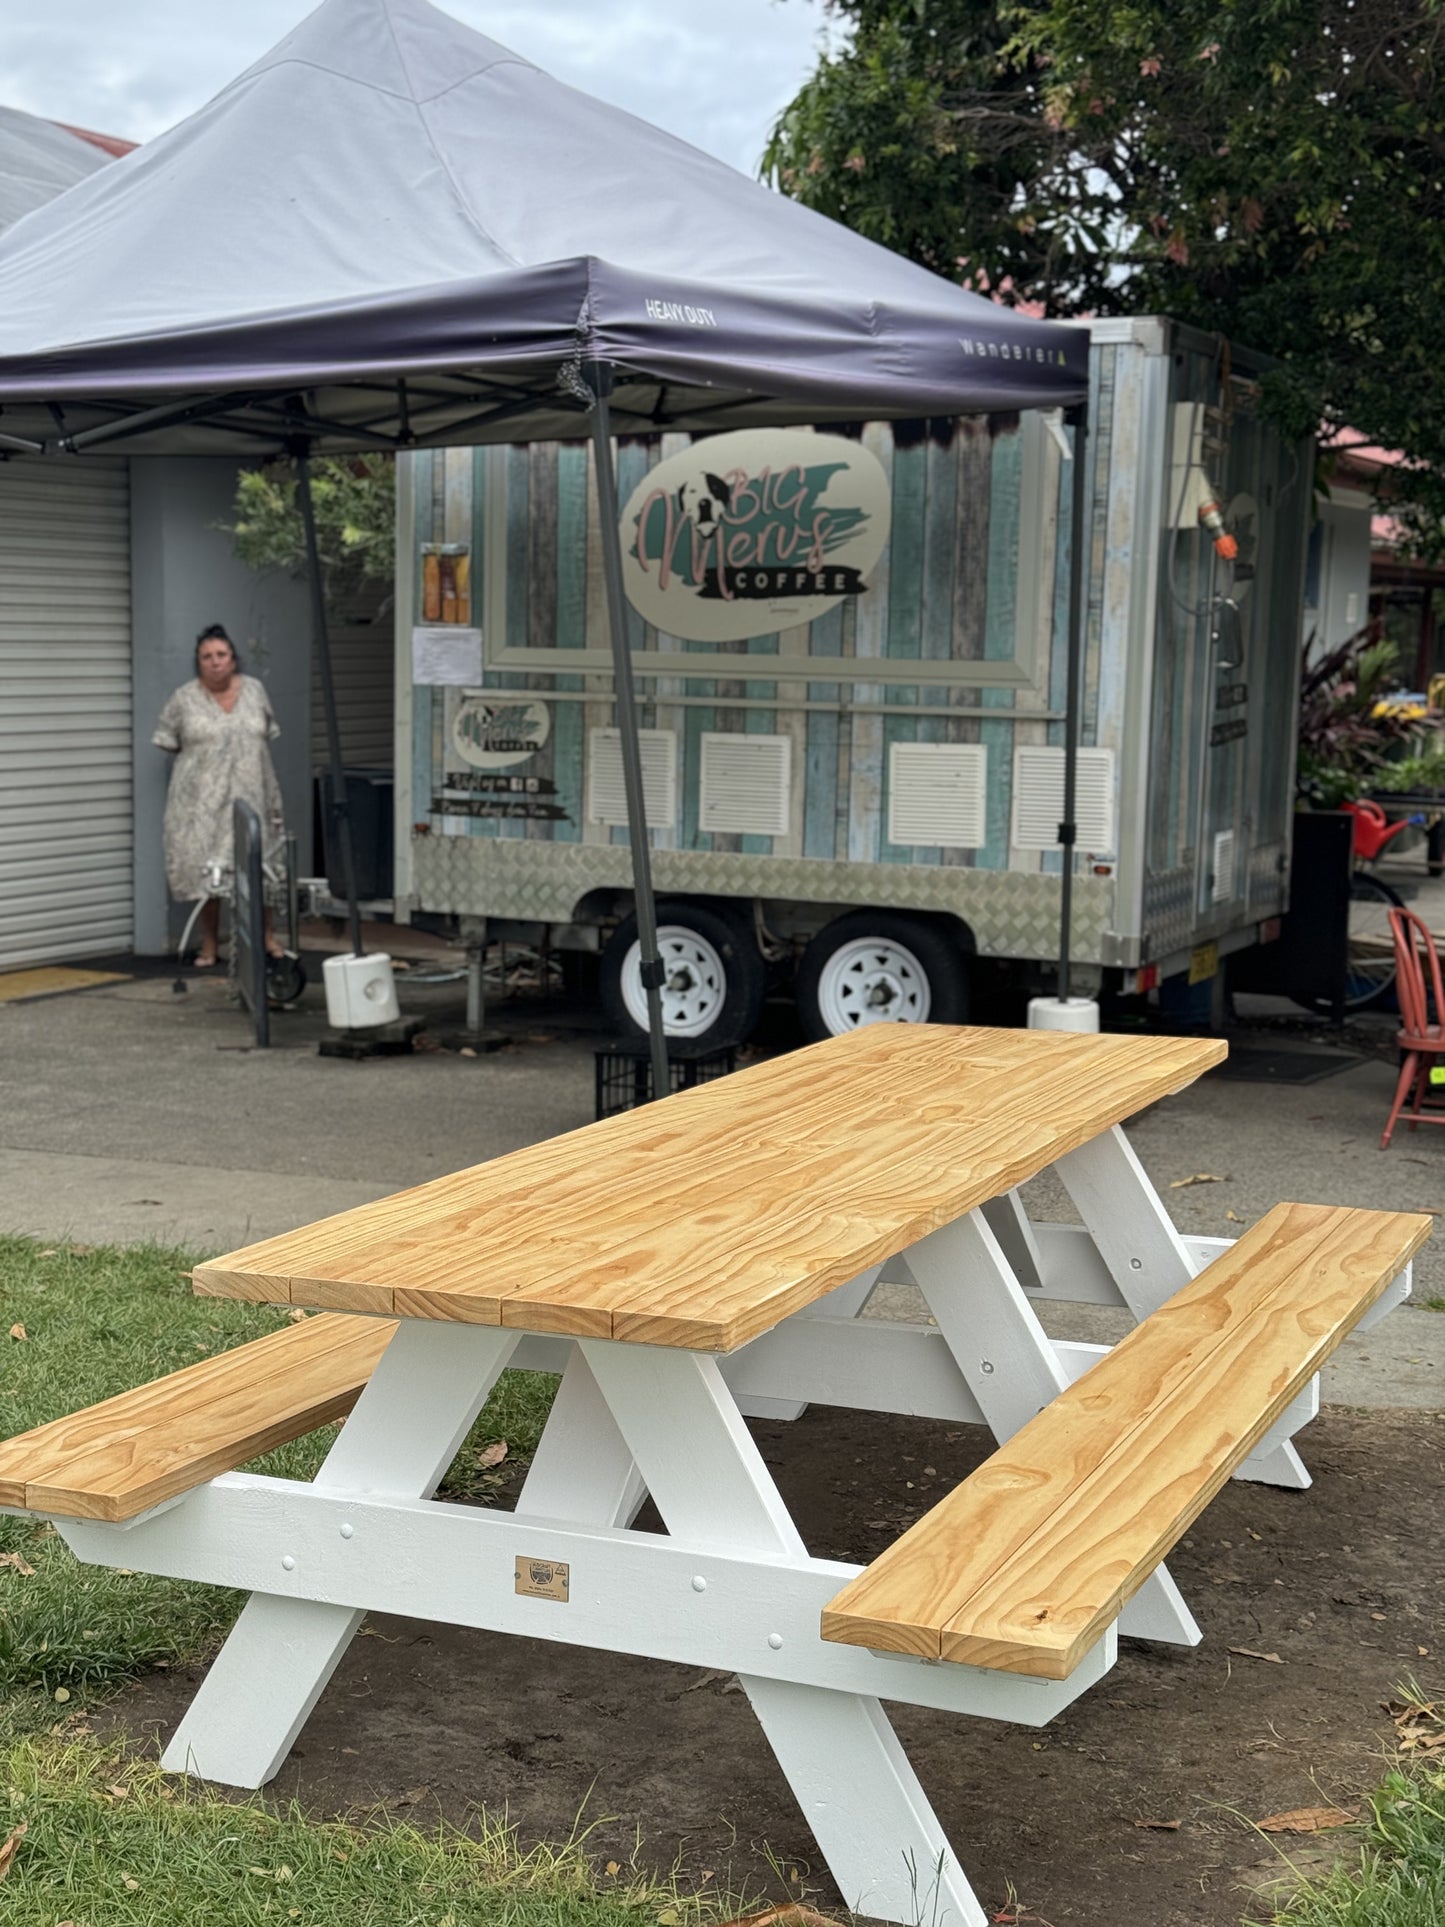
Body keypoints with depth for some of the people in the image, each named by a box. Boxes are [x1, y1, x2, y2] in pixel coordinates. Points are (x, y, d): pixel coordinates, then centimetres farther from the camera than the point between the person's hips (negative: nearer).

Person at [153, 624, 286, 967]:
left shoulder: (254, 690, 6)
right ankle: (208, 947, 8)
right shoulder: (184, 698, -2)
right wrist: (201, 760, 5)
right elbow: (169, 743, 6)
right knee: (205, 870, -1)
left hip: (251, 797, 3)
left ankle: (266, 938, 21)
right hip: (202, 802, -2)